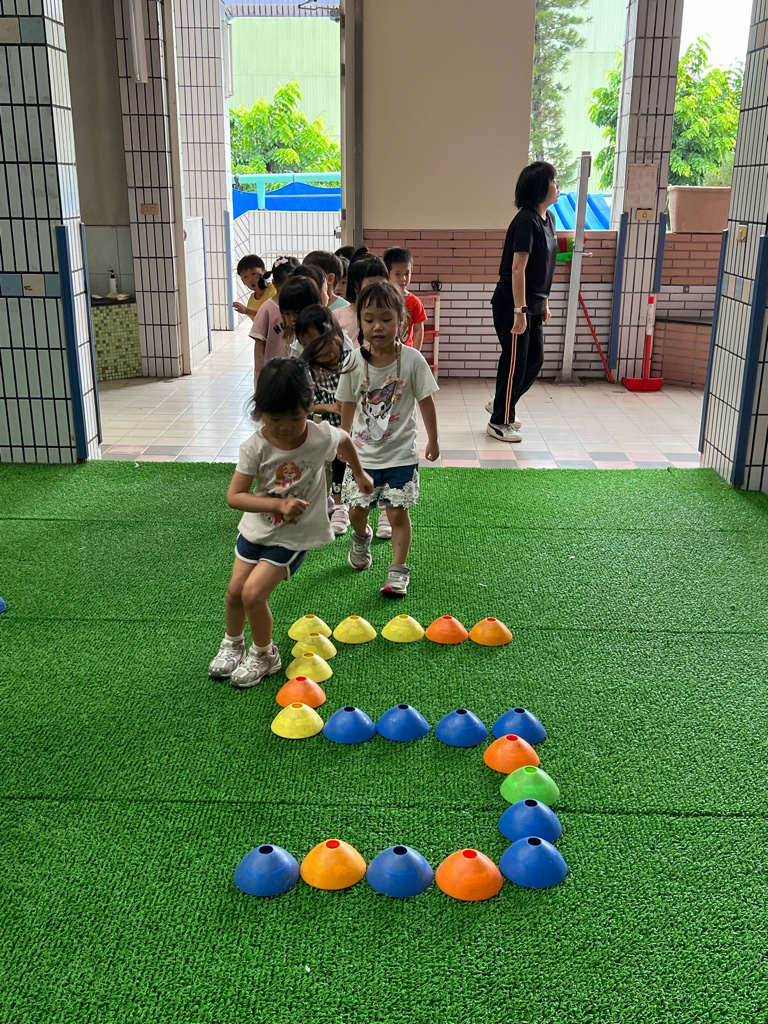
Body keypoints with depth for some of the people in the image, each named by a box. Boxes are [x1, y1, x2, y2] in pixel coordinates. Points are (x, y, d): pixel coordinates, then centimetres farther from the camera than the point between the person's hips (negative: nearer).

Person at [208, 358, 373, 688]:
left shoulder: (322, 437, -21)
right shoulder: (255, 447, -21)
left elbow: (344, 439, 4)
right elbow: (234, 496, -23)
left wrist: (359, 474, 17)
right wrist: (279, 505, -34)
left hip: (295, 535, -2)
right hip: (257, 527, 3)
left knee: (253, 594, -11)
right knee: (235, 590, 9)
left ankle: (264, 654, 15)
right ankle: (232, 643, 40)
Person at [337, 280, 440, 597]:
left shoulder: (412, 360, -13)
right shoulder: (354, 362, -8)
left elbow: (425, 401, -2)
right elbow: (348, 405, 5)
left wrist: (433, 440, 5)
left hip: (401, 454, -2)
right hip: (363, 453, 2)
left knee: (398, 512, -1)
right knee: (356, 510, 12)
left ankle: (398, 570, 13)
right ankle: (361, 537, 46)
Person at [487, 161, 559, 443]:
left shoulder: (548, 218, 10)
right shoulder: (526, 222, -19)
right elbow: (518, 269, -22)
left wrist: (544, 302, 18)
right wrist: (519, 310, -24)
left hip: (533, 305, 9)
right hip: (513, 305, -9)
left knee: (534, 359, 14)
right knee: (515, 361, 0)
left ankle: (500, 405, 32)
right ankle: (499, 423, 14)